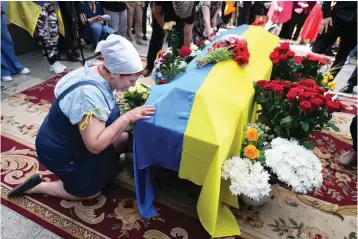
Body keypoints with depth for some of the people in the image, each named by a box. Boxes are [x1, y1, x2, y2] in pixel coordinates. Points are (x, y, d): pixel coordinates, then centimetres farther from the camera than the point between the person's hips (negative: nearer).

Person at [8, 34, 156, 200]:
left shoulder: (99, 73, -9)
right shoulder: (88, 93, -36)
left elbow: (109, 113, 4)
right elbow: (95, 145, -37)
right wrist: (127, 117, -34)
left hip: (72, 139, 8)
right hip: (59, 152, -8)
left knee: (124, 138, 8)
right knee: (91, 191, 7)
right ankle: (38, 186, 15)